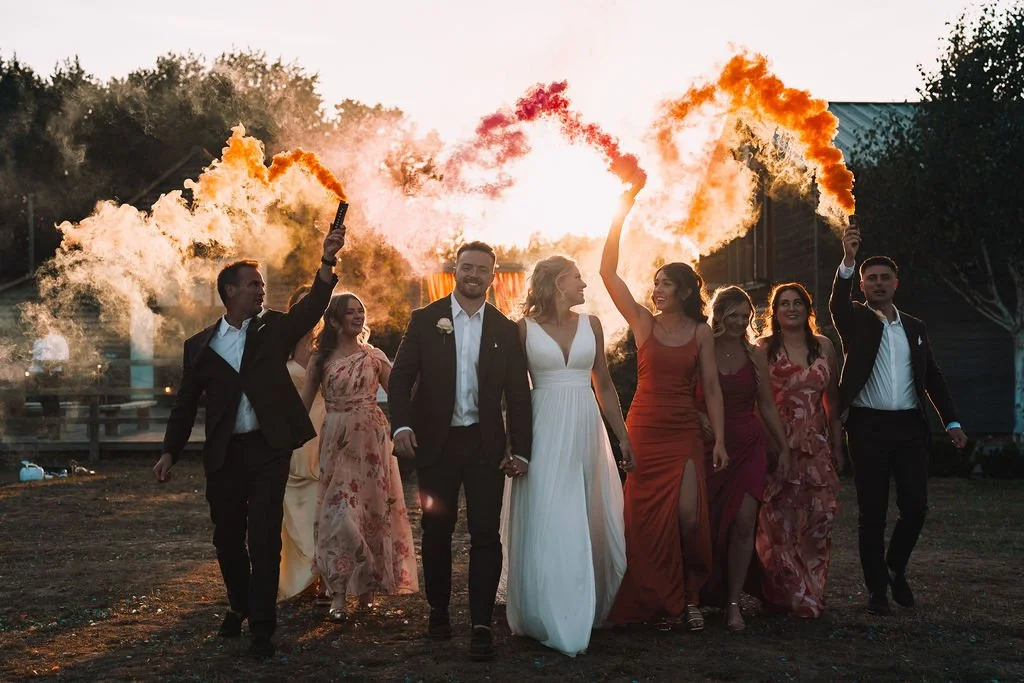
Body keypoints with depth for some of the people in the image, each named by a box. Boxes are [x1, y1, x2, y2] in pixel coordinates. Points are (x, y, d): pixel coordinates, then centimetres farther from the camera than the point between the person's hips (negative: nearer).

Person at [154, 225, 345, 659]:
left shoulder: (275, 328, 6)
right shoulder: (199, 346, 7)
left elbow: (314, 305, -10)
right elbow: (186, 403, 10)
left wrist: (327, 261, -25)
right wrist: (170, 452, 3)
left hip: (269, 448, -1)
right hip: (224, 454, 2)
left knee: (265, 538, -5)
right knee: (227, 537, 12)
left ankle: (261, 627, 0)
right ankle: (240, 605, 35)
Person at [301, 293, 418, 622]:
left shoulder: (374, 356, 4)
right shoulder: (321, 359, 5)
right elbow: (304, 402, 8)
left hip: (371, 440, 0)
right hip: (336, 442, 0)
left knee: (372, 509, 6)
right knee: (338, 512, -6)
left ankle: (366, 585, 22)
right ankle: (338, 595, -2)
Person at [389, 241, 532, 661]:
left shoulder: (506, 330, 5)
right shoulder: (425, 320, 2)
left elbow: (518, 394, 5)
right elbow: (401, 377, -1)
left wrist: (521, 450, 0)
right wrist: (401, 425, -16)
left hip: (485, 444, 0)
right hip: (436, 442, 0)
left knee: (485, 533, -4)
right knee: (436, 532, 11)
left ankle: (481, 626, 1)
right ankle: (438, 610, 28)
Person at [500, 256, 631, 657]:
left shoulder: (590, 325, 9)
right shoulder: (525, 328, 0)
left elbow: (604, 385, 14)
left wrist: (623, 437, 11)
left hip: (586, 431, 4)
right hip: (544, 432, -3)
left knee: (588, 524, 8)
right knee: (547, 524, -3)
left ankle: (586, 612, 22)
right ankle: (550, 619, 8)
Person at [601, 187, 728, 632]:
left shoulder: (701, 332, 4)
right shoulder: (642, 322, 2)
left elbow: (712, 388, 3)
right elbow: (608, 273, -7)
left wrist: (720, 440, -4)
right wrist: (621, 215, -12)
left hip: (684, 434, 0)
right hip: (643, 430, 1)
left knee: (688, 517, -10)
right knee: (647, 519, 1)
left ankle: (689, 596, 12)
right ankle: (659, 600, 16)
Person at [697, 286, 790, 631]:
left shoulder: (755, 355, 8)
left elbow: (767, 405, 12)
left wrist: (784, 447, 9)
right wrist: (700, 418, -19)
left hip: (749, 446, 2)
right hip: (710, 446, -2)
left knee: (743, 522, -9)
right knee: (707, 523, 0)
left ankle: (733, 602, -3)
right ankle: (706, 595, 18)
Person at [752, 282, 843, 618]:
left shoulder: (823, 346, 11)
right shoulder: (764, 348, 1)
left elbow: (831, 400, 14)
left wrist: (836, 445, 12)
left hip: (815, 445, 3)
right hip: (777, 444, -3)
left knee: (820, 515, -2)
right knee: (779, 520, -4)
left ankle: (811, 594, 11)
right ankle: (782, 594, 8)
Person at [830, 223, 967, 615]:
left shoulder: (914, 328, 14)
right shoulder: (855, 321, 3)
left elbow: (932, 378, 15)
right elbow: (837, 303, -19)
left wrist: (952, 422, 6)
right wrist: (848, 260, -35)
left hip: (910, 428, 3)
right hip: (868, 427, -3)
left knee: (915, 507, 0)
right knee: (872, 512, 0)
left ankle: (895, 569, 24)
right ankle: (877, 589, 9)